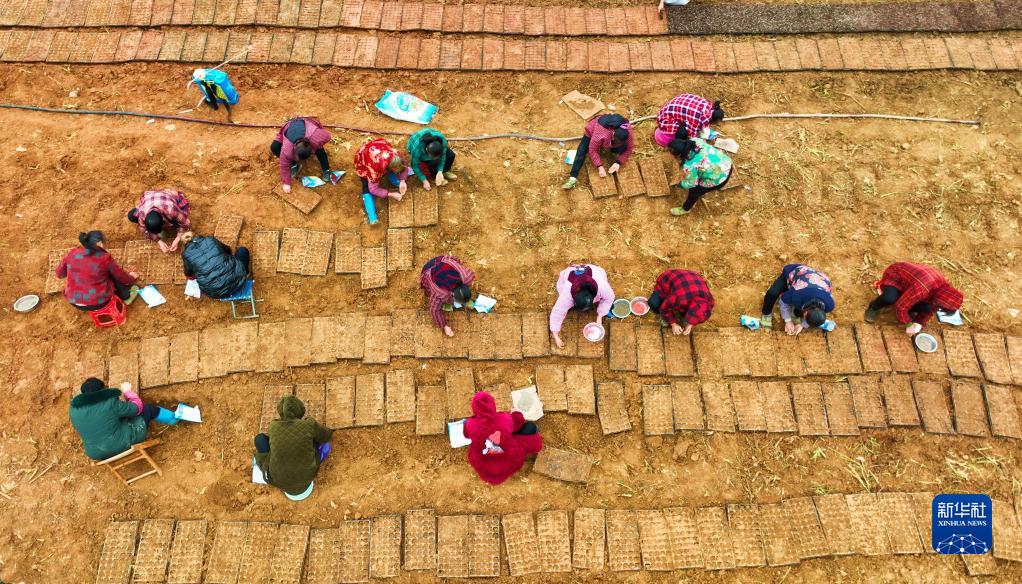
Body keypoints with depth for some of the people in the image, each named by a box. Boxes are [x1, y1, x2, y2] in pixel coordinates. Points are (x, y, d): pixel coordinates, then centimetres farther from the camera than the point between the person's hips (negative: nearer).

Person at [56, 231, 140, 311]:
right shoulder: (105, 257, -14)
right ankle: (126, 297, 30)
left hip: (74, 302, 4)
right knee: (115, 274, 15)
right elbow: (121, 276, 1)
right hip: (98, 302, -4)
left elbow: (59, 273, 11)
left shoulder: (72, 253, -3)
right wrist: (131, 278, 23)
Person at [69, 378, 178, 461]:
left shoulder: (74, 409, -4)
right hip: (123, 443, -6)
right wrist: (128, 392, 9)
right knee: (149, 409, 12)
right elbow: (137, 407, -8)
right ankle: (174, 418, 36)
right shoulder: (110, 403, -23)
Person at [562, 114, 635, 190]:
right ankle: (573, 178, -30)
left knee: (623, 149, -23)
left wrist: (618, 162, -29)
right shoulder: (601, 133, -45)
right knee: (581, 151, -24)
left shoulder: (629, 132, -34)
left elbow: (629, 148, -19)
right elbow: (593, 150, -33)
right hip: (592, 132, -3)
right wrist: (600, 166, -39)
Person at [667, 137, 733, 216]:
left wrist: (680, 184, 6)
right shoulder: (694, 141, -11)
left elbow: (690, 183, -15)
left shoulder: (689, 166, -31)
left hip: (719, 178, -7)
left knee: (694, 190, 13)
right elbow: (703, 140, 14)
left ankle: (685, 209, 38)